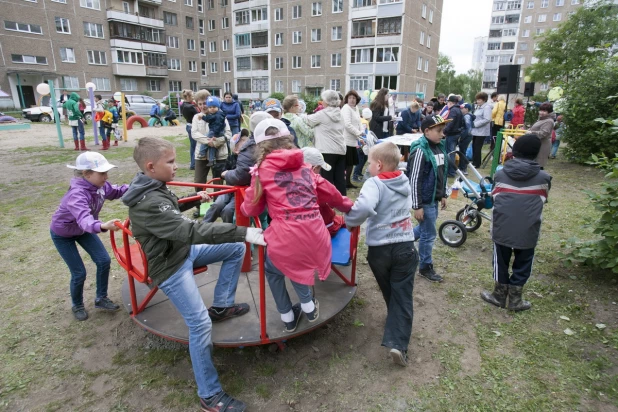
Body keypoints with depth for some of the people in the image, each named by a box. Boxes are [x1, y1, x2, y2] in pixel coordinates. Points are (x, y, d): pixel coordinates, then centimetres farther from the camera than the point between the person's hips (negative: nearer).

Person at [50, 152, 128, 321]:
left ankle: (101, 299, 19)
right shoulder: (77, 194, -41)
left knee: (104, 260, 0)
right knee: (79, 273, -3)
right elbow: (84, 219, -59)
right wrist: (102, 226, -79)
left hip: (83, 229, 7)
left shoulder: (100, 186, -19)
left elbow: (115, 192, 3)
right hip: (62, 234, -7)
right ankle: (77, 306, 26)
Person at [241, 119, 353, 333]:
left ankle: (288, 317, 36)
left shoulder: (262, 169, 2)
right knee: (293, 263, 35)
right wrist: (348, 205, 43)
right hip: (314, 234, 4)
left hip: (286, 236, -4)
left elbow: (252, 209, 11)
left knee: (273, 270, 29)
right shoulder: (304, 166, 14)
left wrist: (243, 206, 34)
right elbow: (330, 193, 24)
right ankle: (308, 306, 44)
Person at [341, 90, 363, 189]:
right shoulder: (346, 108, -13)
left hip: (353, 140, 9)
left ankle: (348, 182, 25)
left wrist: (362, 132, 4)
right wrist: (358, 133, -17)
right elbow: (347, 124, -22)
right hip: (346, 140, -9)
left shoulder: (356, 108, 15)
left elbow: (358, 123, 21)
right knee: (346, 163, -6)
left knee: (352, 162, 14)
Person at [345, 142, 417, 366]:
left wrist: (350, 221, -16)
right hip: (405, 246, 3)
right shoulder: (404, 181, 5)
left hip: (379, 249, -2)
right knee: (402, 296, 7)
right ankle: (398, 342, -5)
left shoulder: (374, 183, -16)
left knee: (389, 294, 22)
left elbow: (364, 207, -36)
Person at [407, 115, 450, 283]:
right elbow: (414, 180, -21)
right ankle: (425, 267, 21)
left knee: (424, 228, 22)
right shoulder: (420, 150, -20)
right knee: (429, 234, 4)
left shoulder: (440, 146, 6)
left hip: (434, 198, 8)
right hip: (425, 200, -8)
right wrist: (417, 206, -20)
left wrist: (443, 195, 18)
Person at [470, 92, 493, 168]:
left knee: (477, 148, -4)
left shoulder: (487, 107, -12)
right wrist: (472, 123, 5)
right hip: (476, 130, 8)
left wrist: (475, 124, -20)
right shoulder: (478, 107, 15)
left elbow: (487, 119, -22)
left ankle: (477, 164, 5)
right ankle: (474, 162, 20)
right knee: (474, 147, 11)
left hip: (481, 131, -8)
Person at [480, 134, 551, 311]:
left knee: (501, 262, 16)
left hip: (502, 229, 0)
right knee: (522, 265, 16)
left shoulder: (499, 174, -1)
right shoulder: (543, 178, -2)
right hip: (528, 231, 0)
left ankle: (499, 295, 29)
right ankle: (515, 299, 27)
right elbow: (542, 200, 13)